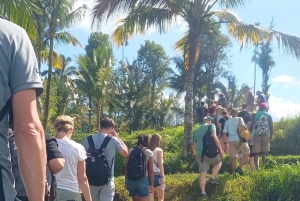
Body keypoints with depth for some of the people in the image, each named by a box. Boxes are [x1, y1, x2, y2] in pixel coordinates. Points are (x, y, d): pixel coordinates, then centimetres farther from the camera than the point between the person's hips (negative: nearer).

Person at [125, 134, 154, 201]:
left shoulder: (131, 151, 4)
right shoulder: (149, 153, -4)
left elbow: (126, 167, 4)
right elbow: (151, 170, -6)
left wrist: (126, 181, 13)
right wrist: (151, 184, 2)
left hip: (131, 180, 4)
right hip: (143, 180, -4)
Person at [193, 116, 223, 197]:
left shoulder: (197, 130, 24)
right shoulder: (211, 126, 6)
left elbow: (195, 145, 25)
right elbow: (214, 137, -10)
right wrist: (220, 149, -8)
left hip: (200, 153, 5)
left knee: (202, 173, 7)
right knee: (218, 162, 23)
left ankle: (203, 192, 5)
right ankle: (212, 178, 6)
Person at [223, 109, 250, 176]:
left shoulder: (228, 121, 11)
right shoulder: (239, 119, 2)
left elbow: (224, 132, 8)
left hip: (231, 140, 4)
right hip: (239, 139, -4)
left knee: (233, 158, 7)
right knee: (247, 153, 11)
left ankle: (234, 174, 10)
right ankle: (240, 167, -5)